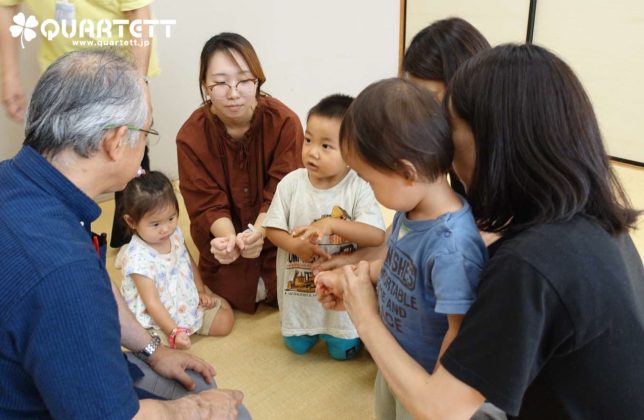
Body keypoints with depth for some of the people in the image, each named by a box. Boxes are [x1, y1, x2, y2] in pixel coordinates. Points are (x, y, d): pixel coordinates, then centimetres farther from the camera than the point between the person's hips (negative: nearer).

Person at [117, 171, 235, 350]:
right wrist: (174, 332, -35)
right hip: (157, 320, -6)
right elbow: (152, 303, -29)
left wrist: (201, 291, 8)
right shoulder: (138, 258, -29)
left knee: (225, 321, 4)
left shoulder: (175, 233, -7)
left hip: (189, 301, 7)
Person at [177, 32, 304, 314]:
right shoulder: (191, 135, -20)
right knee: (234, 295, -9)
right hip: (223, 234, 0)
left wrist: (257, 233, -42)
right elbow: (208, 204, -18)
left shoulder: (285, 122, -22)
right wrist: (228, 238, -41)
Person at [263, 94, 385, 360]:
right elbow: (272, 229, -7)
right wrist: (296, 245, -26)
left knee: (344, 351, 14)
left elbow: (377, 236, -27)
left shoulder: (359, 187, -21)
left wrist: (332, 224, -37)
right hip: (299, 288, 2)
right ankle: (308, 331, 48)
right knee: (297, 346, 19)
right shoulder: (291, 183, -14)